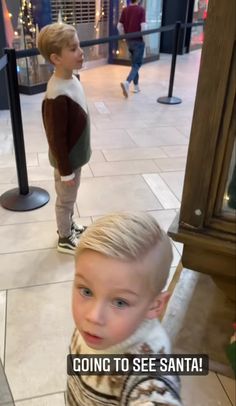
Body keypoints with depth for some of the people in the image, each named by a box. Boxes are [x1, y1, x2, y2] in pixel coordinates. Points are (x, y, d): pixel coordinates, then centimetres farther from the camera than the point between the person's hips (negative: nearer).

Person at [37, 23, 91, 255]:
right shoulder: (57, 96, -31)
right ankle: (65, 239, 35)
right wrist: (65, 171, -17)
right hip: (67, 160, -8)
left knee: (69, 198, 26)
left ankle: (68, 226, 49)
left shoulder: (71, 79, -2)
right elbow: (56, 138, -25)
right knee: (66, 200, 13)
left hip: (75, 155, 8)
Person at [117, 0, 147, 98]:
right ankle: (127, 82, -24)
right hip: (138, 40, -6)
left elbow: (119, 26, 3)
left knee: (134, 63, 18)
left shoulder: (125, 10, 4)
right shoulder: (141, 9, -11)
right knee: (137, 64, -2)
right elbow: (143, 26, -19)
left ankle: (136, 86, 22)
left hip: (129, 40, 6)